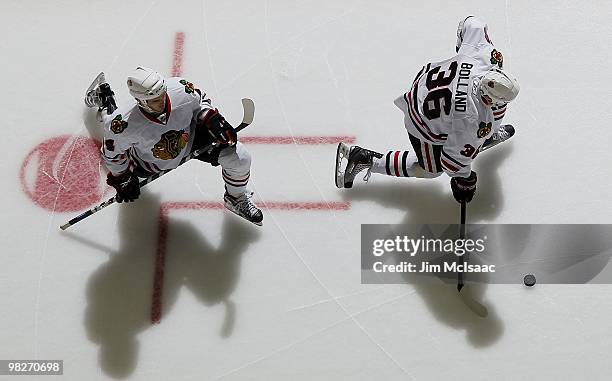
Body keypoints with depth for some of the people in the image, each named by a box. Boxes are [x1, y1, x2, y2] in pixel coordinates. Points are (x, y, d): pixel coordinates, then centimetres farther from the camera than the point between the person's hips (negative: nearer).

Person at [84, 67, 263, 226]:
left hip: (191, 135, 1)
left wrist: (213, 120, -23)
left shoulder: (182, 90, -35)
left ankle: (237, 199, 19)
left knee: (240, 157, -16)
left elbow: (200, 100, -9)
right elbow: (112, 153, -19)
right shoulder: (123, 124, -40)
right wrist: (122, 180, -10)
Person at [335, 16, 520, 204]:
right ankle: (362, 158, 16)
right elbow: (455, 156, -27)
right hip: (426, 125, -7)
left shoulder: (485, 53, -26)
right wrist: (464, 180, -8)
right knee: (430, 169, 16)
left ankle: (490, 135, 47)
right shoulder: (471, 118, -41)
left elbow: (471, 23, -6)